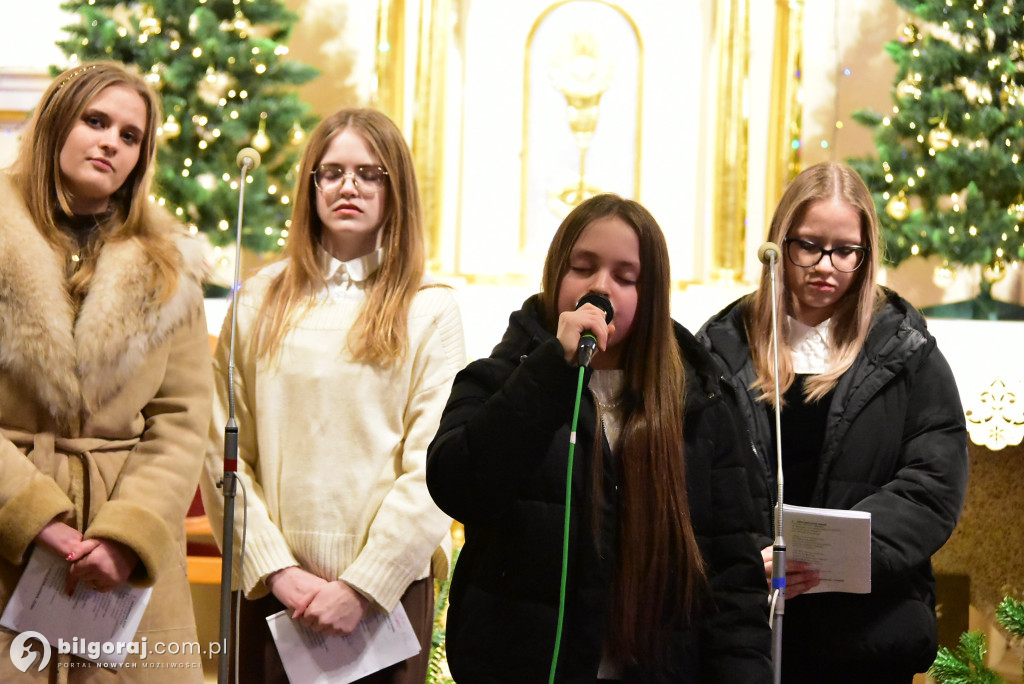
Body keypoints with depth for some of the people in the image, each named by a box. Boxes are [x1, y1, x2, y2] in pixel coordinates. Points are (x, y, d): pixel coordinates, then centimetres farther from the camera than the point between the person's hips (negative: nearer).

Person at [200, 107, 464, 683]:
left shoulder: (431, 310, 0)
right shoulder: (261, 301, 6)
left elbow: (434, 467, -5)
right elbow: (225, 450, 2)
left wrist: (363, 586, -11)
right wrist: (275, 567, -7)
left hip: (388, 587, -1)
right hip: (273, 589, 2)